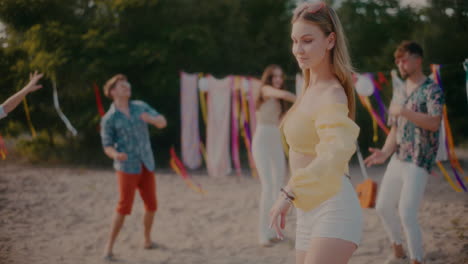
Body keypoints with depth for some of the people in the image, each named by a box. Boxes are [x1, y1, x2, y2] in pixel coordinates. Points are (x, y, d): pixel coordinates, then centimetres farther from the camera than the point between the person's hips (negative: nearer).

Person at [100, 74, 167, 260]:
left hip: (146, 166, 5)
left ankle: (147, 239, 30)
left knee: (151, 206, 10)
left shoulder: (140, 107, 6)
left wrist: (150, 118, -22)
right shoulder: (109, 119, -5)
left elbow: (162, 123, 1)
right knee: (124, 207, -11)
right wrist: (115, 154, -29)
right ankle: (110, 246, -1)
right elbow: (107, 147, -5)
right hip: (127, 167, -5)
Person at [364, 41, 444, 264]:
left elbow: (434, 122, -25)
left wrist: (404, 111, -26)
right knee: (383, 207, 12)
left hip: (418, 162, -8)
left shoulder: (432, 89, -9)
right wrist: (385, 152, -1)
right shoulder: (402, 91, 15)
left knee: (407, 215, -13)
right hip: (397, 159, 8)